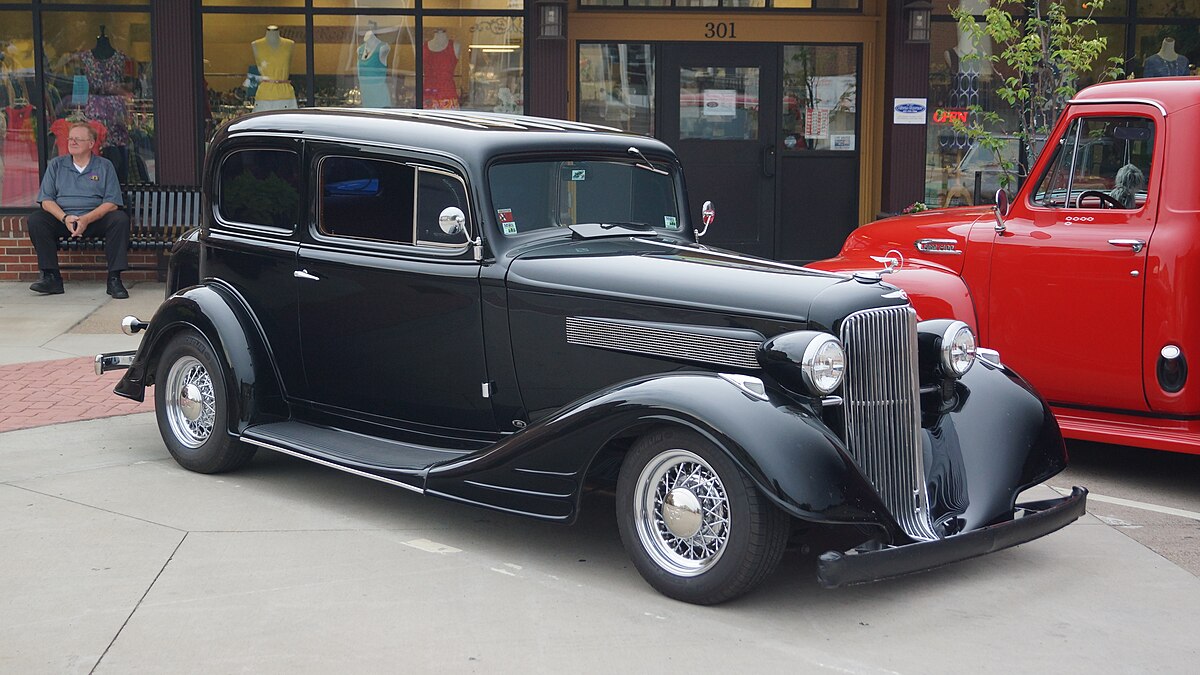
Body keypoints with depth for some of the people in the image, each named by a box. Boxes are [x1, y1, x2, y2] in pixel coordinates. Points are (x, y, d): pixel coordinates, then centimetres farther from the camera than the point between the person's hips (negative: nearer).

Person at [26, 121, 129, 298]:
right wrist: (65, 218, -17)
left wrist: (86, 219, -20)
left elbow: (112, 203, -3)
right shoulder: (56, 165, 11)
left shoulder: (105, 166, 6)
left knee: (120, 219, -30)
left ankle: (114, 279, -27)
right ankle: (51, 278, -22)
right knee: (35, 220, -25)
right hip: (62, 219, 2)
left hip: (96, 219, -2)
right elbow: (46, 200, 4)